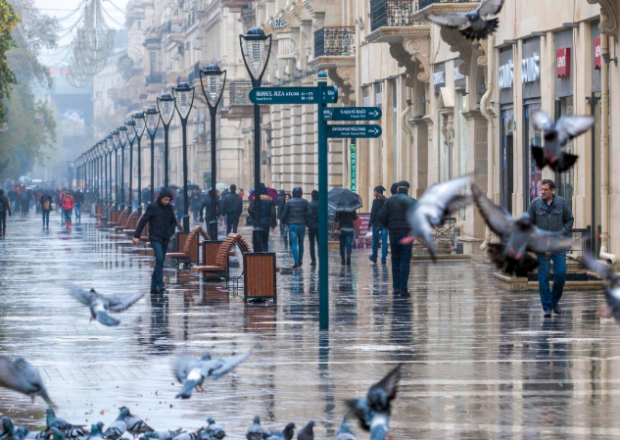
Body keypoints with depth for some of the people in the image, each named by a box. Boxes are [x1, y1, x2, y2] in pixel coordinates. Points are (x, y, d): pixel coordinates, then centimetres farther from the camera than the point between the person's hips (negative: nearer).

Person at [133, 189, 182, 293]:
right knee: (160, 259, -19)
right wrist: (136, 236, -11)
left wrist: (171, 233, 3)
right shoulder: (153, 207, -8)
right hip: (155, 238, -5)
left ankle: (154, 286, 13)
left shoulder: (170, 208, 7)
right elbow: (143, 221, -7)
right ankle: (160, 284, -16)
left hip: (165, 239, 5)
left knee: (160, 261, 7)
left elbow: (173, 221, 20)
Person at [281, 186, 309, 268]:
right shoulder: (305, 202, 0)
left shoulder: (289, 202, -2)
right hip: (302, 225, 2)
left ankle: (296, 261, -16)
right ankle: (300, 261, 22)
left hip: (292, 225, -2)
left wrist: (283, 222, 15)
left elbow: (284, 214, -1)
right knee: (301, 244, 15)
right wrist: (307, 223, 10)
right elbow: (307, 214, -3)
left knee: (294, 244, -3)